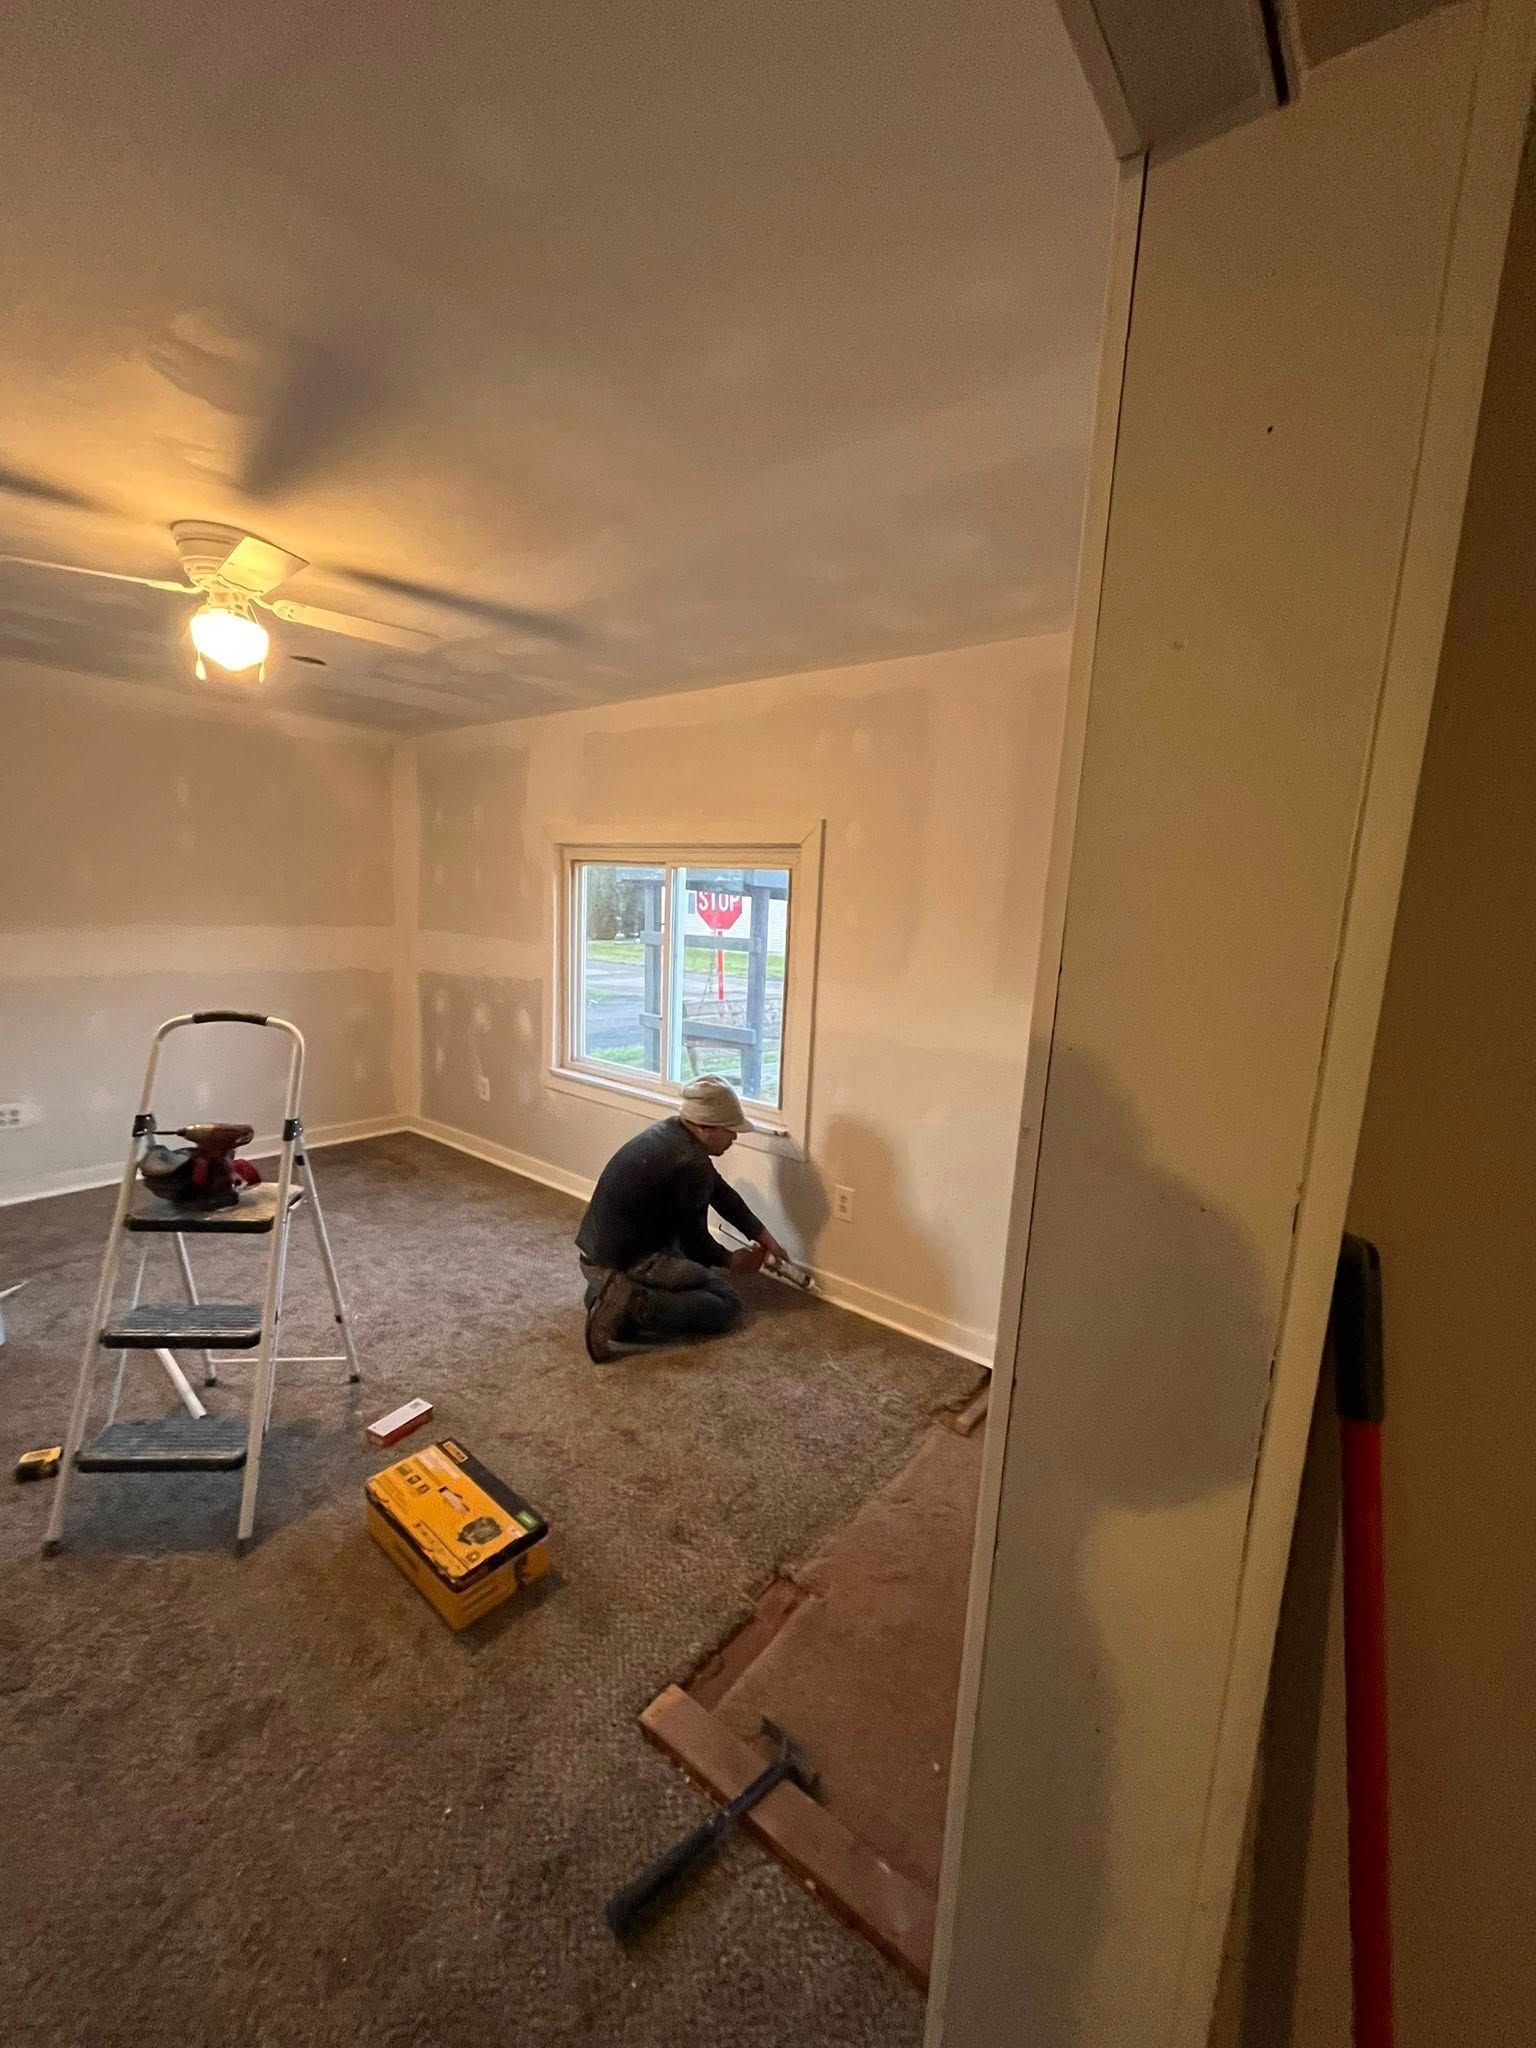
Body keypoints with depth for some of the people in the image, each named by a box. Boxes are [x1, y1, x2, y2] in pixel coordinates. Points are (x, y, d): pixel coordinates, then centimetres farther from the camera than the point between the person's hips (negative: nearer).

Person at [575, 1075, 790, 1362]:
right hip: (624, 1263, -9)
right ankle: (632, 1306, -14)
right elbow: (695, 1240, -9)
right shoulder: (692, 1163, -21)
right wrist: (731, 1261, 10)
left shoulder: (669, 1132, 6)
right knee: (728, 1304, 0)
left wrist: (763, 1235, 17)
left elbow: (721, 1192, 14)